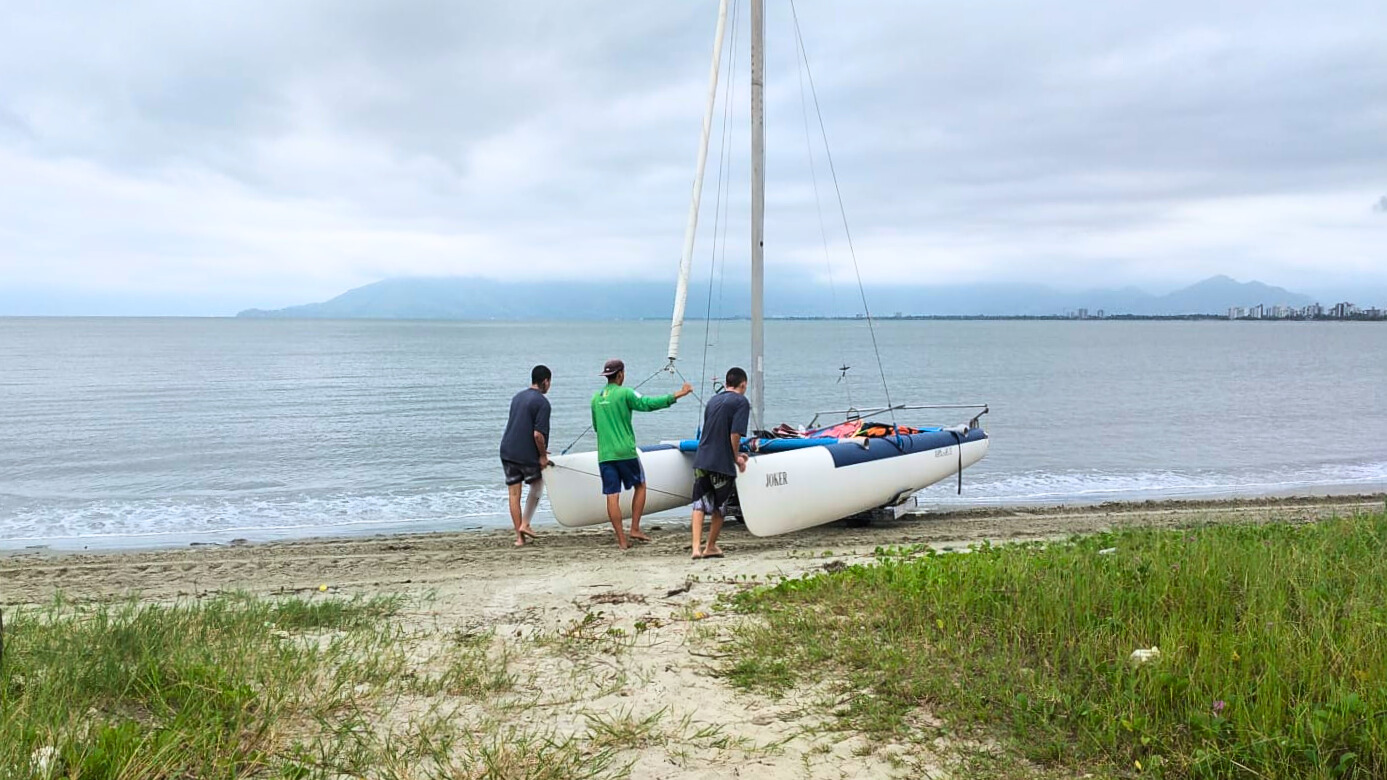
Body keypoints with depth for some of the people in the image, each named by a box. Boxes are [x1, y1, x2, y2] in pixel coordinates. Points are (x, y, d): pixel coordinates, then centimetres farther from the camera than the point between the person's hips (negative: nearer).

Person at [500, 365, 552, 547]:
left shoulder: (518, 397, 13)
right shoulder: (542, 402, -12)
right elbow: (538, 434, -20)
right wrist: (543, 455, -6)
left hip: (507, 451, 6)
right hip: (527, 454, -6)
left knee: (514, 494, 7)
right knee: (537, 487, 18)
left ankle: (519, 537, 10)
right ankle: (525, 524, 11)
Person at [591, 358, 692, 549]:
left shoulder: (596, 398, 11)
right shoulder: (625, 393, -6)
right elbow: (648, 403, -16)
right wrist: (676, 396, -15)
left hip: (604, 455, 4)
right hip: (625, 452, -4)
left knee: (612, 496, 1)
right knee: (640, 486, 15)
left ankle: (621, 539, 2)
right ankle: (635, 528, 10)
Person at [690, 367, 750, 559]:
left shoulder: (713, 400, 18)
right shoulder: (741, 401, -3)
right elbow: (735, 433, -15)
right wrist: (737, 458, 1)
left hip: (701, 460, 5)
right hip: (722, 463, -5)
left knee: (699, 504, 6)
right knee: (720, 507, 12)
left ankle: (695, 547, -5)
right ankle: (710, 547, 20)